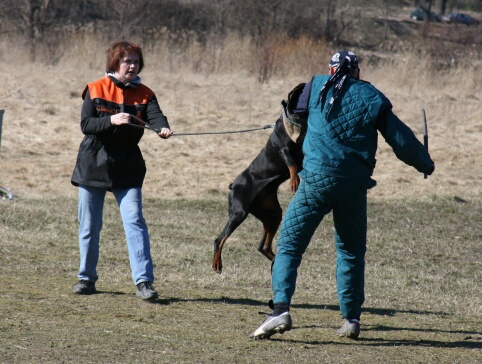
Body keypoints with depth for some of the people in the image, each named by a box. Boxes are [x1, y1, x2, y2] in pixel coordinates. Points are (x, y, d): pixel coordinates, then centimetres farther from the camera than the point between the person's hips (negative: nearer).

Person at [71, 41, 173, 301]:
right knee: (89, 226, 8)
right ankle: (86, 277, 24)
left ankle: (143, 281, -13)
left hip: (127, 167, 0)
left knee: (134, 222, -11)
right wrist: (111, 120, -27)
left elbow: (155, 114, -16)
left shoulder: (143, 94, 3)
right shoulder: (95, 90, -2)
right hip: (93, 164, 0)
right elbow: (86, 124, -11)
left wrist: (163, 127, -38)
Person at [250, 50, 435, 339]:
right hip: (354, 185, 1)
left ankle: (281, 310, -18)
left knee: (289, 245, 0)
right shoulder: (372, 98, 6)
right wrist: (425, 164, 23)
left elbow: (294, 112, 22)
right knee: (352, 252, 16)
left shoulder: (316, 87, 5)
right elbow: (401, 138, 8)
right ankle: (352, 319, 14)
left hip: (317, 180, -1)